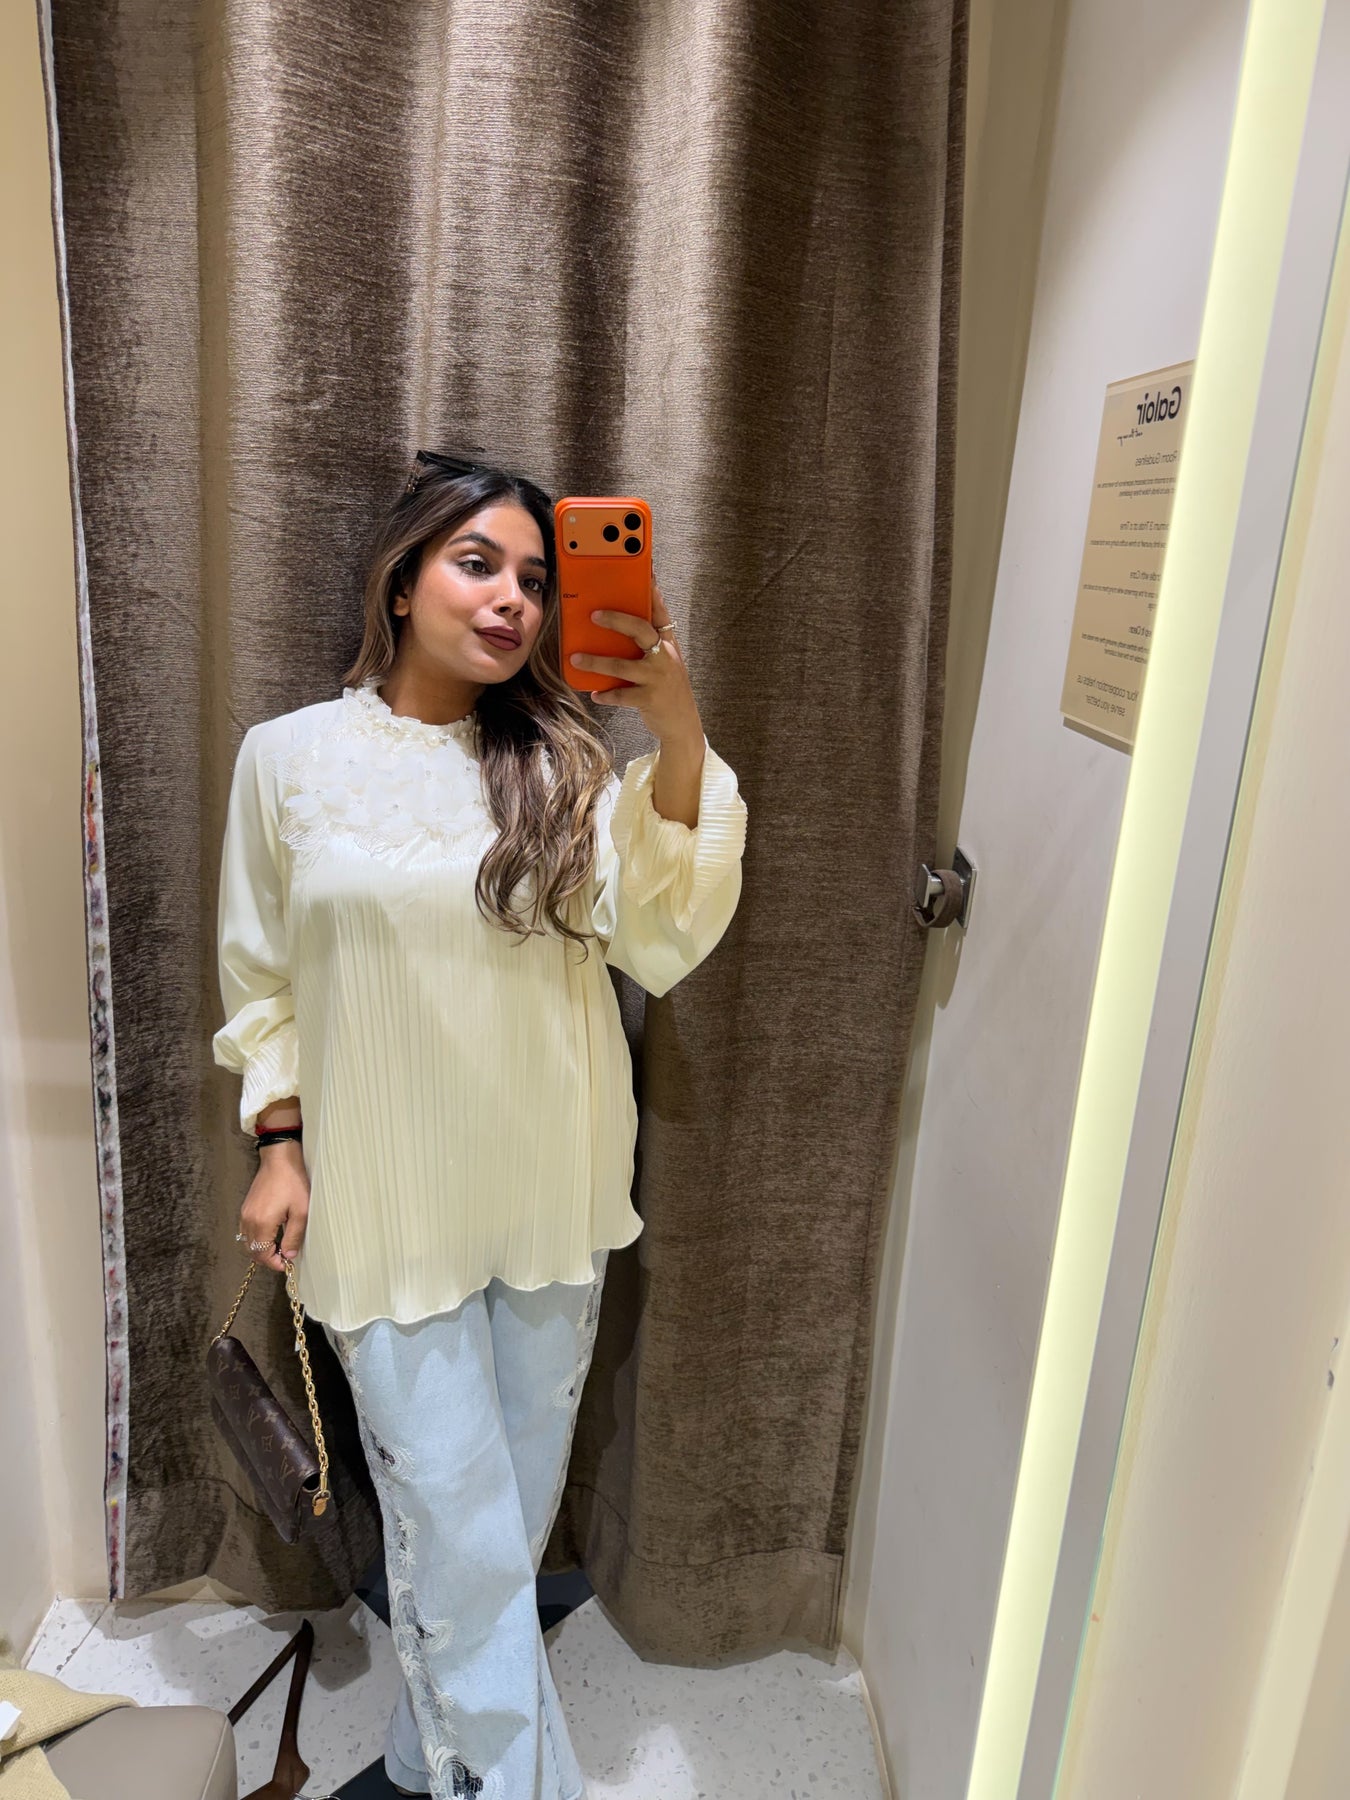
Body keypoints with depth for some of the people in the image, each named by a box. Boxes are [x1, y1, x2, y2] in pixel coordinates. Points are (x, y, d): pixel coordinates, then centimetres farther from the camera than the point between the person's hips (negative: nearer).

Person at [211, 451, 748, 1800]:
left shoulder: (563, 761, -1)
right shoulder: (291, 756, -4)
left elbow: (665, 939, -14)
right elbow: (261, 980, 5)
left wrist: (678, 731, -23)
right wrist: (279, 1147, -1)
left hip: (549, 1195, 3)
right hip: (389, 1208, -2)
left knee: (513, 1507, 19)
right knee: (464, 1536, 3)